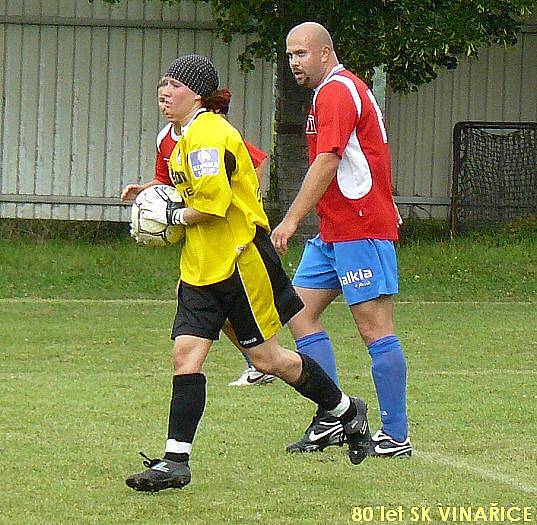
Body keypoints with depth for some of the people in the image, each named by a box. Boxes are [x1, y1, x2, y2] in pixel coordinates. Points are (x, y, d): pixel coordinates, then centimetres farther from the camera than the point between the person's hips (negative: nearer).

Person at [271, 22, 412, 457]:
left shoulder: (336, 91, -13)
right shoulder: (338, 90, 19)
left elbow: (327, 163, -22)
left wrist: (292, 220, -23)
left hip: (361, 231, -11)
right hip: (333, 233, 11)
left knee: (376, 330, -8)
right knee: (300, 312, 8)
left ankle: (395, 437, -5)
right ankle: (329, 421, 8)